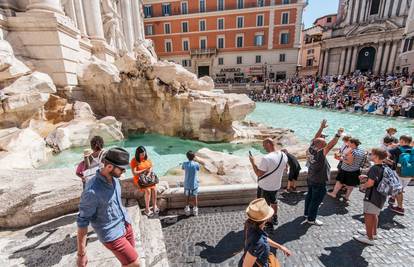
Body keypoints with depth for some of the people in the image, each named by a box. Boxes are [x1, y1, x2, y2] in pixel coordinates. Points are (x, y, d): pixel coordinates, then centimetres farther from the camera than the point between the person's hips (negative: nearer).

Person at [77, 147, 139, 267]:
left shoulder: (113, 178, -6)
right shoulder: (92, 191, -29)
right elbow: (82, 221, -19)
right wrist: (81, 254, -12)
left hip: (125, 225, 7)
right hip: (112, 234, -6)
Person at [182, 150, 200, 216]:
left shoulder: (185, 164, -11)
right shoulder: (196, 164, -15)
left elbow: (182, 168, 11)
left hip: (187, 184, 1)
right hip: (194, 184, -1)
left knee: (188, 197, 17)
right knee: (194, 197, 14)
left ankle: (187, 209, 24)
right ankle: (195, 210, 24)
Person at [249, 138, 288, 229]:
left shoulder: (266, 158, -31)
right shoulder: (283, 155, -8)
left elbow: (259, 174, -24)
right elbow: (284, 169, 8)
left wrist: (252, 162, -16)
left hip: (265, 187, -7)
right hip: (277, 185, 7)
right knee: (273, 202, 29)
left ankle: (268, 223, 31)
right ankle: (275, 219, 48)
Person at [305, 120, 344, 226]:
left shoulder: (310, 149, -10)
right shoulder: (320, 153, -29)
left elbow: (316, 138, 0)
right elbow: (330, 145, -36)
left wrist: (322, 127, 3)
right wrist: (338, 135, -33)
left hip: (310, 179, 8)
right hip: (319, 182, -8)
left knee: (309, 196, 23)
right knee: (316, 200, 7)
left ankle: (307, 213, 40)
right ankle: (311, 219, 22)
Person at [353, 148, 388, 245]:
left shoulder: (374, 168, -23)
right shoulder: (383, 167, 6)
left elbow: (370, 183, -25)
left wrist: (363, 186, -8)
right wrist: (366, 177, 9)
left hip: (373, 196, -10)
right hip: (380, 195, 10)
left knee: (368, 215, 1)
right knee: (374, 215, 23)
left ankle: (369, 238, 11)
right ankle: (373, 233, 38)